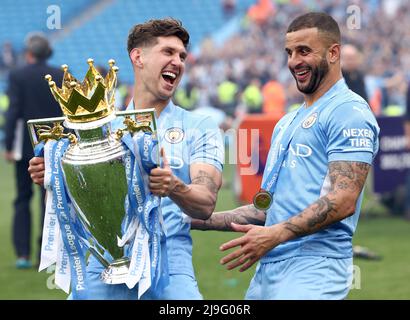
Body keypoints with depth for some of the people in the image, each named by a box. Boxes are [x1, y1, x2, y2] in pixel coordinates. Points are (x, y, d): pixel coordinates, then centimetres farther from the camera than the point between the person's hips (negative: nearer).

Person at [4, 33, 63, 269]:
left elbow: (13, 112, -11)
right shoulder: (61, 77, 0)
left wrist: (9, 146, -7)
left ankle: (23, 254, 0)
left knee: (23, 199, 8)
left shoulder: (17, 76, -7)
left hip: (26, 146, -1)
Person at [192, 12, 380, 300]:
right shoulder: (288, 122, 23)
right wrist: (200, 221, 20)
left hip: (312, 267, -8)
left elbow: (343, 201, -17)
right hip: (268, 266, 8)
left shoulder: (349, 112, -6)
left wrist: (276, 234, -24)